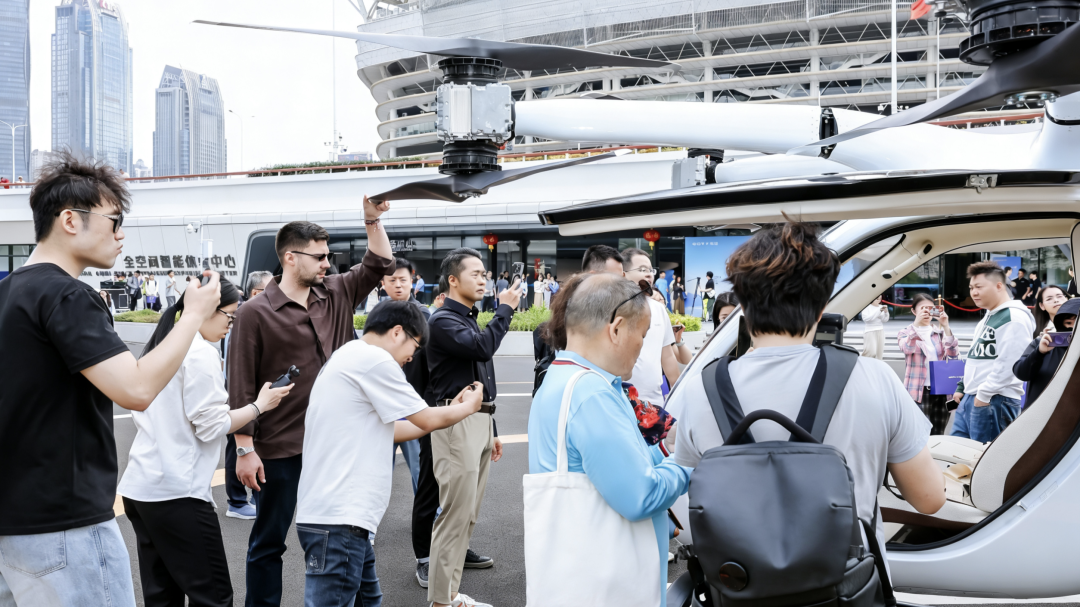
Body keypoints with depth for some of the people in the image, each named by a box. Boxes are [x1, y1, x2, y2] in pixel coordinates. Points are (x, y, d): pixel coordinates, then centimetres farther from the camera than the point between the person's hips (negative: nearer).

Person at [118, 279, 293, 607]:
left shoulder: (158, 347, 14)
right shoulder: (201, 354, -14)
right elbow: (211, 426, -14)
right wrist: (260, 405, -3)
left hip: (140, 485, 9)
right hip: (178, 490, -9)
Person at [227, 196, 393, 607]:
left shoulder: (335, 295, 6)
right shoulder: (256, 313, -11)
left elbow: (378, 265, 14)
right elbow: (241, 388, -12)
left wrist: (373, 219, 0)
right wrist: (245, 450, -14)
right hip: (279, 449, -5)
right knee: (269, 541, 8)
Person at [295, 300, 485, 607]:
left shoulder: (347, 357, 20)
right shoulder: (374, 359, -12)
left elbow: (388, 430, 26)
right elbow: (427, 420, -4)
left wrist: (450, 410, 27)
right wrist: (469, 407, 15)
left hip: (333, 512, 11)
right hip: (337, 520, -11)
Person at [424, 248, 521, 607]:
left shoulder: (470, 320, 19)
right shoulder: (443, 321, -9)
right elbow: (483, 347, -26)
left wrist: (492, 430, 23)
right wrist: (505, 309, -12)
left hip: (479, 421, 9)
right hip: (457, 422, -9)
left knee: (469, 509, 14)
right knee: (456, 510, -10)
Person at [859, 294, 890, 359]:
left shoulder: (881, 307, 6)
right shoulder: (867, 307, -7)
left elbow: (885, 320, 9)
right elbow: (866, 318, -20)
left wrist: (885, 312, -11)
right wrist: (878, 311, -23)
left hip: (880, 330, 5)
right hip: (870, 330, -5)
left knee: (880, 352, 4)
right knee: (871, 352, -15)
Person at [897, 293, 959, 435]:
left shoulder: (940, 332, 12)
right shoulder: (906, 332, 4)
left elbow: (953, 353, -3)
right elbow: (907, 349, -18)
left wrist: (946, 327, -14)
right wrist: (917, 324, -29)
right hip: (918, 391, -4)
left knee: (938, 435, 9)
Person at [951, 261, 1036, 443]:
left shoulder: (1014, 317, -12)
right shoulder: (987, 318, 21)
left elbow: (1009, 363, -21)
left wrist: (984, 394, -19)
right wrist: (961, 388, 22)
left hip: (995, 401, -10)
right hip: (970, 398, 10)